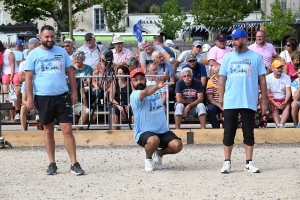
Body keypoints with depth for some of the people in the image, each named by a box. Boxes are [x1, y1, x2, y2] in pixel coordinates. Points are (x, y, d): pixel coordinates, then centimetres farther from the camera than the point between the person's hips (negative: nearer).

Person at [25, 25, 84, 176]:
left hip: (62, 96, 1)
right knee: (48, 131, 9)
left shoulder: (61, 52, 7)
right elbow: (28, 77, -2)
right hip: (43, 97, -1)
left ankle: (74, 164, -1)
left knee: (67, 130, -4)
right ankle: (52, 164, 17)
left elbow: (70, 72, 11)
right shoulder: (33, 54, 0)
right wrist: (29, 97, -9)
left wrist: (74, 92, 5)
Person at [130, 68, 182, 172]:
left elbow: (166, 77, 14)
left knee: (177, 145, -21)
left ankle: (159, 154, 15)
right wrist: (157, 87, -58)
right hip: (144, 133, -5)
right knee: (154, 140, -40)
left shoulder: (154, 89, 6)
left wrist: (162, 78, -7)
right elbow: (145, 93, -39)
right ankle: (148, 158, -2)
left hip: (163, 131, 5)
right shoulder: (134, 95, -17)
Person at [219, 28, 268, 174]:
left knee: (249, 133, 5)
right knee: (229, 133, 4)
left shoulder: (256, 57, 1)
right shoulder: (228, 57, 6)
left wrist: (264, 100, 1)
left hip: (249, 103, -1)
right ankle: (227, 162, 11)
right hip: (230, 103, 1)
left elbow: (262, 80, 4)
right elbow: (222, 79, 7)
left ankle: (249, 163, 12)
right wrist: (221, 100, 1)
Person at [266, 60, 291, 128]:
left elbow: (288, 92, -3)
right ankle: (278, 125, -49)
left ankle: (281, 125, -48)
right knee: (274, 108, -32)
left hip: (284, 99, 1)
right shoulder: (268, 78, -2)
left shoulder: (286, 77, 4)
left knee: (288, 106, -30)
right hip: (273, 100, -1)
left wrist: (285, 103, -21)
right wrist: (275, 103, -20)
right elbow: (267, 94, -6)